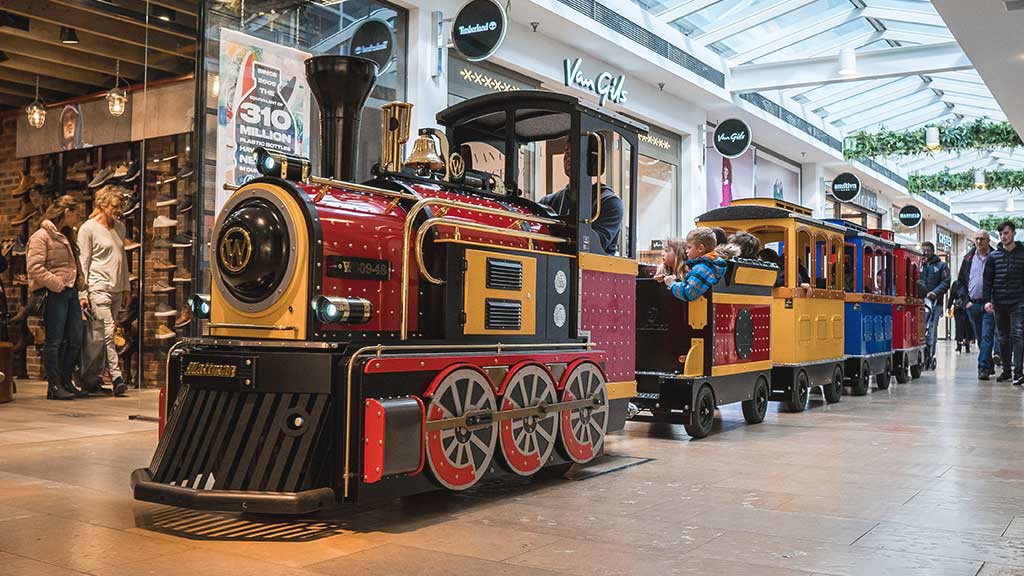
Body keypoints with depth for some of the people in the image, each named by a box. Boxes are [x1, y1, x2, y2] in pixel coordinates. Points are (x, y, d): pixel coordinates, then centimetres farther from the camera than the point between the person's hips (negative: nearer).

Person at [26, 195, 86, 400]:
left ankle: (66, 382, 19)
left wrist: (79, 282, 11)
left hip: (71, 292, 9)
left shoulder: (66, 236, 21)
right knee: (54, 341, -3)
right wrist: (57, 284, -17)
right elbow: (35, 267, -16)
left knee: (75, 339, 9)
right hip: (54, 294, -9)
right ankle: (54, 386, 3)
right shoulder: (41, 236, -8)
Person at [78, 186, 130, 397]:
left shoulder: (120, 228, 16)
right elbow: (83, 262, -5)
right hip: (98, 288, -6)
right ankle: (116, 377, -13)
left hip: (116, 290, 6)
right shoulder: (88, 229, -3)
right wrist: (82, 293, -10)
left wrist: (126, 288, 19)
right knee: (107, 332, -13)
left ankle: (91, 380, 11)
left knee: (99, 336, 7)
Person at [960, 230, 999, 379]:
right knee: (980, 338, 11)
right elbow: (961, 280, 15)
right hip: (972, 304, 5)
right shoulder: (968, 258, 11)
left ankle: (983, 368, -15)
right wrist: (966, 300, 5)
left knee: (987, 336, -11)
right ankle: (990, 366, 23)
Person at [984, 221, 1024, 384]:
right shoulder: (993, 256, 8)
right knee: (1003, 338, 9)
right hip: (999, 303, 3)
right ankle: (1006, 370, 16)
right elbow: (987, 280, 6)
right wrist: (987, 300, -3)